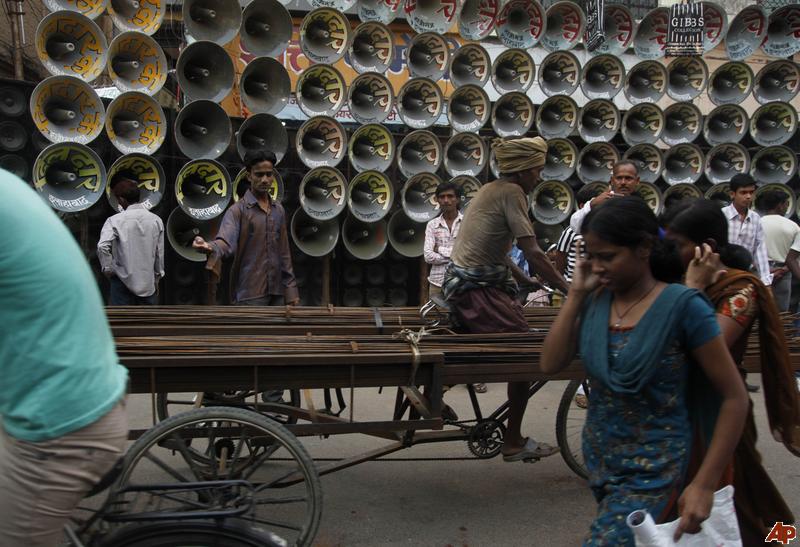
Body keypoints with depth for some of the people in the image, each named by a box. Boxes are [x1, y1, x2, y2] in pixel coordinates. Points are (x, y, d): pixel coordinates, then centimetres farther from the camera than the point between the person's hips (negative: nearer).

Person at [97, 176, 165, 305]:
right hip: (148, 284, 3)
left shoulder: (115, 220, -10)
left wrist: (107, 269, -8)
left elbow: (102, 246, -24)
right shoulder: (156, 220, 0)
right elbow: (160, 253, 5)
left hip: (124, 281, -3)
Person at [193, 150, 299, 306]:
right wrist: (210, 247, -48)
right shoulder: (238, 210, -7)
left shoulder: (279, 210, 11)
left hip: (276, 291, 6)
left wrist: (290, 287, 11)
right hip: (251, 292, -6)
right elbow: (226, 241, -25)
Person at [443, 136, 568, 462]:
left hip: (462, 281, 10)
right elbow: (533, 253, -20)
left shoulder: (492, 189, 15)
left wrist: (526, 280, 20)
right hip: (477, 289, -10)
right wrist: (569, 290, -17)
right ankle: (514, 443, 7)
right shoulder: (511, 192, -14)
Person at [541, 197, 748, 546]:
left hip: (652, 470, -5)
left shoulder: (682, 306, -17)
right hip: (598, 460, 6)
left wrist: (705, 484, -16)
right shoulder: (596, 300, -2)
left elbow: (735, 398, -13)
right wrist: (576, 294, -9)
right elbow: (550, 365, -6)